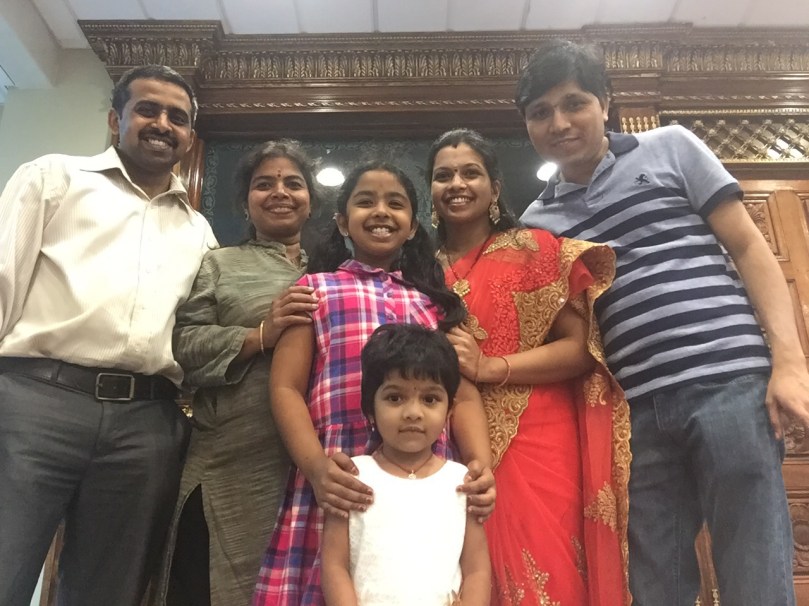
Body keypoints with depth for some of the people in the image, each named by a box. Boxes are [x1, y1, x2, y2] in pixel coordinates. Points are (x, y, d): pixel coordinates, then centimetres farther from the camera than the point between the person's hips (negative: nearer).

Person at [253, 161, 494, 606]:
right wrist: (316, 466, -15)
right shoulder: (316, 288, 12)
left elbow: (464, 391, 9)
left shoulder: (435, 300, 18)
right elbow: (285, 388, 2)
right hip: (343, 485, -2)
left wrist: (481, 464, -10)